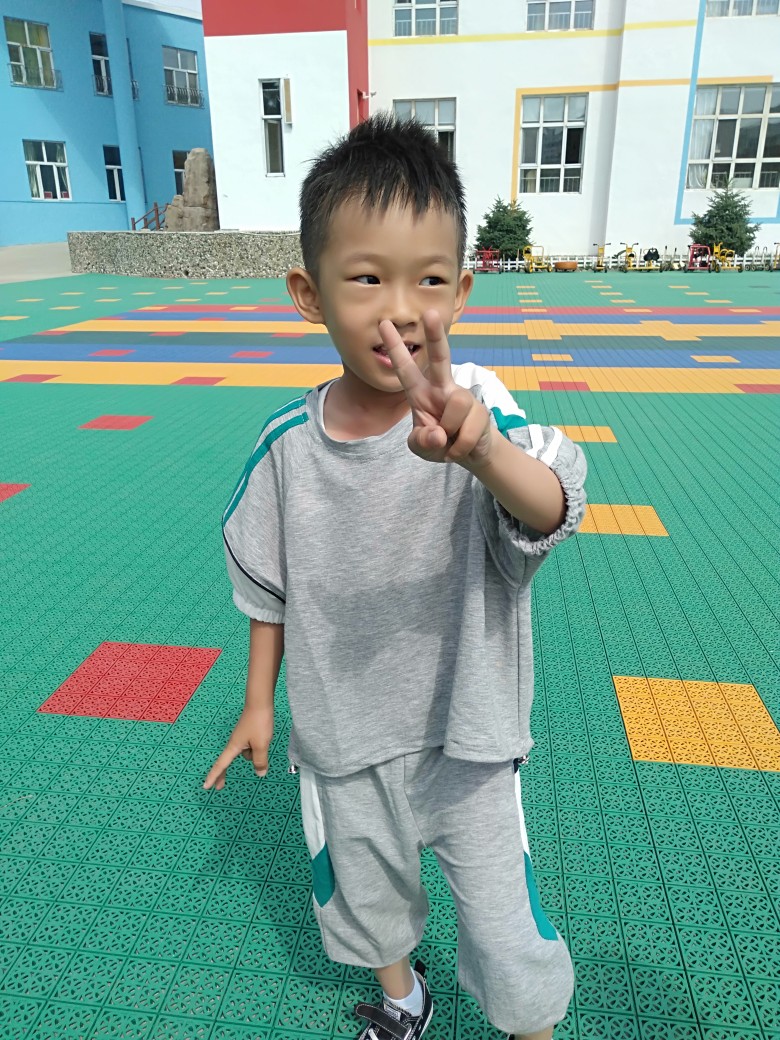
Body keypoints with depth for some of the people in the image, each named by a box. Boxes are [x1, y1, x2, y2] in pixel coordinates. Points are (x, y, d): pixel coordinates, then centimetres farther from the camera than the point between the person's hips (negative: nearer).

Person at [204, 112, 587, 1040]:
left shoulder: (474, 403, -20)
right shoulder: (288, 444, -13)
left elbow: (552, 512, -37)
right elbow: (268, 585, -1)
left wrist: (479, 448, -57)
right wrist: (258, 701, 6)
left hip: (464, 731, -2)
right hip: (341, 736, 3)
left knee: (504, 924, 14)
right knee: (362, 893, 28)